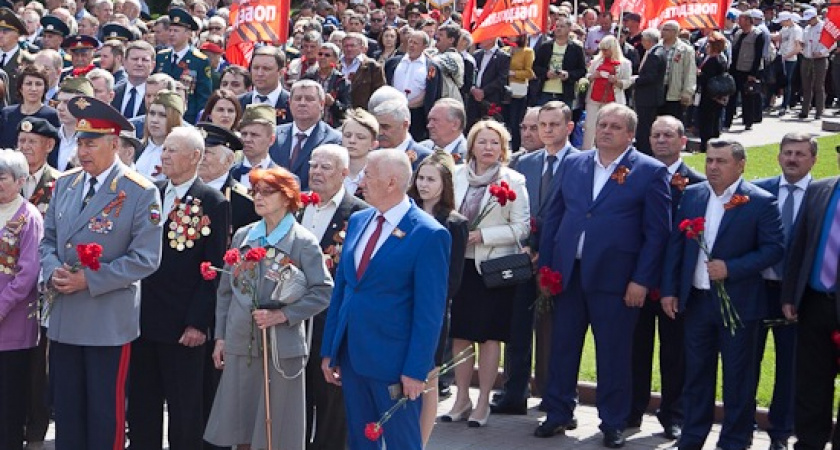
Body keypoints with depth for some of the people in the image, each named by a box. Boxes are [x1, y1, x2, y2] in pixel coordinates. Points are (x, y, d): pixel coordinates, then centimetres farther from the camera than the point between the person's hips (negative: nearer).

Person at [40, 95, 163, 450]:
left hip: (109, 321, -5)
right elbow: (48, 239, 14)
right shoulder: (65, 184, 9)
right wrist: (52, 272, -8)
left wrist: (89, 280, -18)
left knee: (106, 412, 4)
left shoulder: (140, 193, -10)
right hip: (63, 318, 5)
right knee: (66, 409, 13)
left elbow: (145, 258, -14)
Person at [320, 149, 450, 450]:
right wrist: (328, 351, 12)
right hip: (351, 355, 7)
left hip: (393, 361, -7)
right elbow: (340, 287, 14)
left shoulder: (429, 235, -13)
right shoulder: (358, 221, 9)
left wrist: (416, 370, -15)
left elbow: (430, 311, -13)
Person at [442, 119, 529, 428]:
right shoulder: (458, 176, 6)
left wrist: (482, 235, -14)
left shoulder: (513, 181, -4)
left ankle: (483, 401, 11)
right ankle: (462, 399, 18)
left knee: (489, 335, 3)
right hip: (462, 264, 4)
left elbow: (521, 228, -8)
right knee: (460, 333, 6)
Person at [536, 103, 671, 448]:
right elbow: (553, 217, 13)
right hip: (568, 273, 4)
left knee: (613, 355, 3)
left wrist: (642, 280, -10)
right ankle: (559, 413, 24)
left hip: (614, 278, -4)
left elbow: (657, 232, -5)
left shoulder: (650, 172, -3)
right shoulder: (573, 164, 10)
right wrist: (545, 266, 7)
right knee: (562, 347, 11)